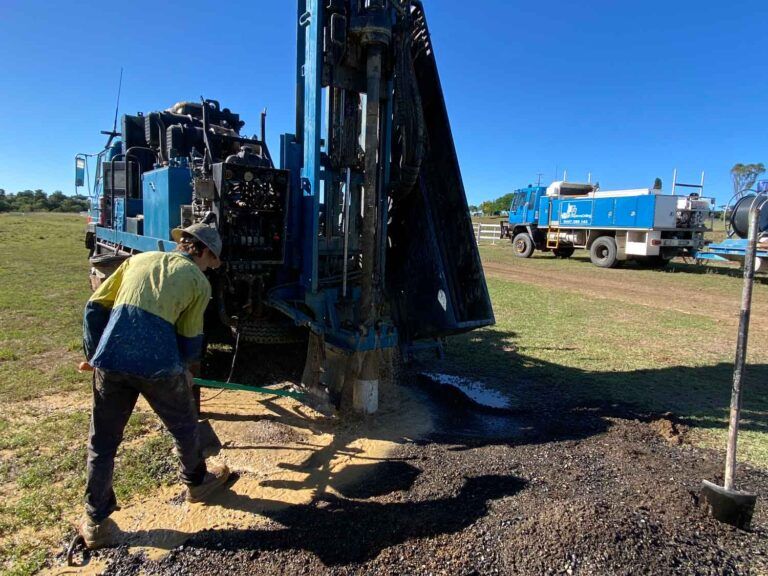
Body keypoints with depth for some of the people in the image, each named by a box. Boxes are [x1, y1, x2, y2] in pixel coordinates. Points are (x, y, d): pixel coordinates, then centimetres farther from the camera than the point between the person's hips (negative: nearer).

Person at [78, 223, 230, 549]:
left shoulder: (138, 259, 19)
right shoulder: (198, 281, 6)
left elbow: (94, 308, 15)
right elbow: (190, 342, 4)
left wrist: (93, 354, 24)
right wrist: (183, 371, 23)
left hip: (110, 361, 4)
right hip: (158, 365, -3)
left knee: (102, 442, 20)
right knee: (184, 427, 23)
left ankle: (96, 524, 31)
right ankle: (196, 482, 45)